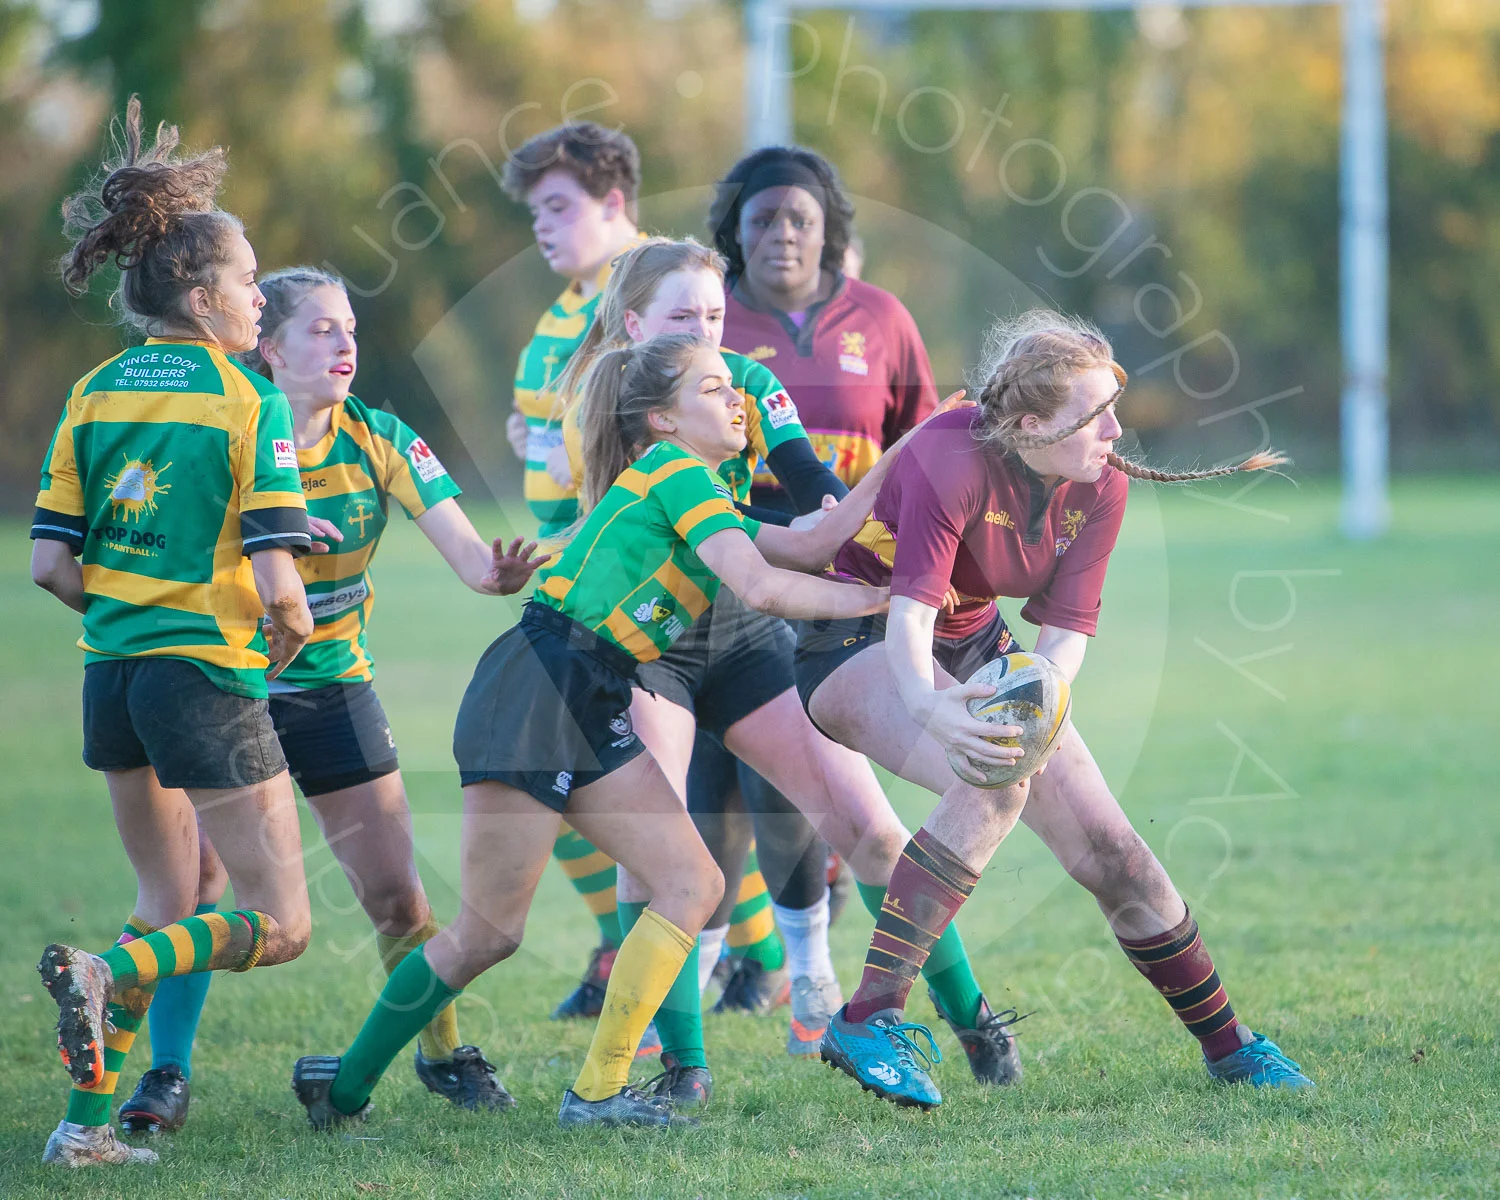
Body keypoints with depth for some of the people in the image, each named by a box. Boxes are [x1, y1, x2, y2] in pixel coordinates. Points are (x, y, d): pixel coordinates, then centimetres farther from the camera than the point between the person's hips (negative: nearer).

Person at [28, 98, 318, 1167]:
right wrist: (289, 636, 5)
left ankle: (88, 1119, 11)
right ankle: (107, 974, -22)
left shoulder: (92, 395, 7)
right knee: (280, 926, 1)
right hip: (210, 678, -7)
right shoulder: (249, 403, -10)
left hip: (113, 671, 7)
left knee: (169, 906, 21)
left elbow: (53, 564, 4)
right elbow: (276, 580, -16)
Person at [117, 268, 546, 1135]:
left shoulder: (382, 441, -7)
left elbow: (464, 549, -15)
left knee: (396, 894, 1)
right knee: (194, 877, -14)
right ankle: (168, 1073, -2)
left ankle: (443, 1052, 21)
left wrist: (500, 571, -39)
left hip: (334, 687, 2)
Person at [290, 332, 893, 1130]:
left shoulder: (698, 494, 22)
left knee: (693, 887, 1)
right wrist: (864, 600, -3)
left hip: (593, 717, 10)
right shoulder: (676, 471, -5)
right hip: (532, 695, -10)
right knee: (488, 933, -7)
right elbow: (758, 586, -15)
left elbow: (807, 547, 18)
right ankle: (347, 1085, 4)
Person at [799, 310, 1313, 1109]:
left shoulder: (1100, 486, -12)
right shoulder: (950, 461, -30)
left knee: (1111, 853, 0)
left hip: (977, 650, 6)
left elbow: (1067, 628, -15)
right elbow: (910, 609, -38)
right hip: (860, 643, -6)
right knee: (991, 785, -34)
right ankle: (870, 1019, -34)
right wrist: (929, 706, -58)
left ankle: (1227, 1044, 18)